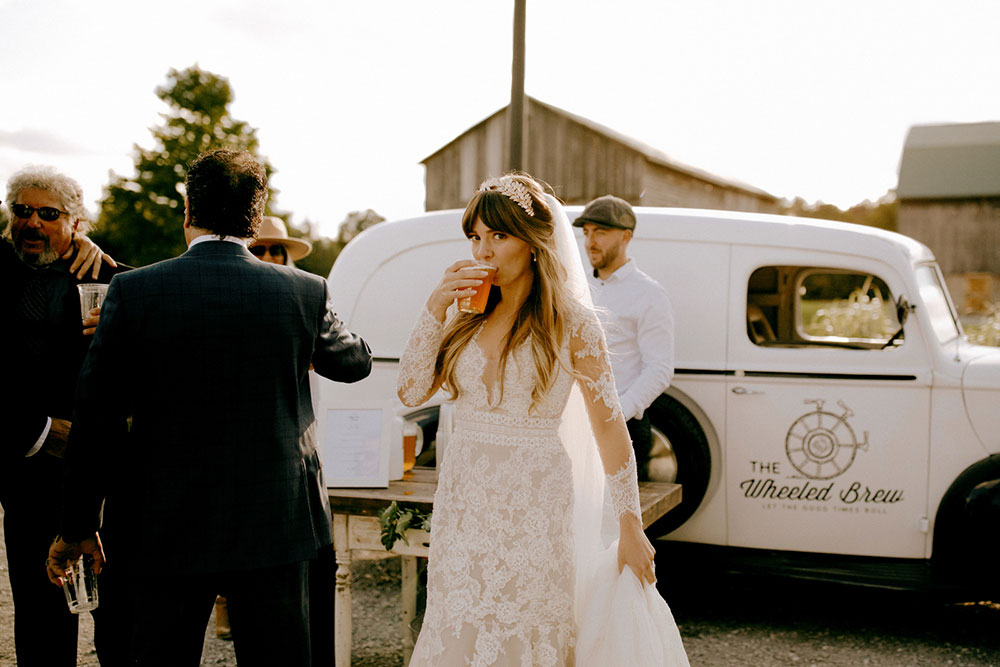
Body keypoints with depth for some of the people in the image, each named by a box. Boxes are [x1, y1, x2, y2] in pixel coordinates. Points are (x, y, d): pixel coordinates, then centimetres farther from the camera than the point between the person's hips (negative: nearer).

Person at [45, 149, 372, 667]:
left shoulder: (133, 290, -8)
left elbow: (97, 419, -6)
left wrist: (78, 526, 4)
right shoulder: (306, 292, -5)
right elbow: (355, 362, 15)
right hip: (275, 526, 1)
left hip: (164, 530, -1)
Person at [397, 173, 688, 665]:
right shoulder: (467, 317, 7)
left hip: (533, 507, -4)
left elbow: (608, 426, -4)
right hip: (462, 503, 4)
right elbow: (412, 392, 2)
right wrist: (434, 308, -7)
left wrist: (630, 528, -4)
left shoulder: (571, 323, -6)